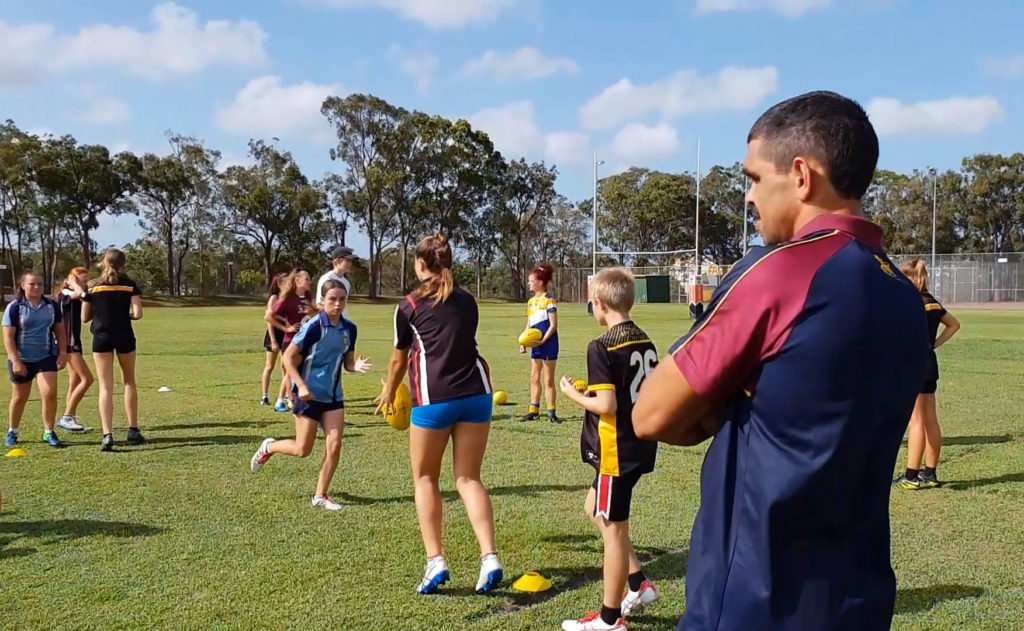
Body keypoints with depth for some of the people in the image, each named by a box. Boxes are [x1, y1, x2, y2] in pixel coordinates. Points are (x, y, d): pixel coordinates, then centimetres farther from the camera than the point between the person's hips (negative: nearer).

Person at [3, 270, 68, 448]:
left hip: (47, 357, 2)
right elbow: (8, 336, -10)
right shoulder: (14, 307, -8)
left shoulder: (51, 305, 2)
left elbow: (59, 330, 11)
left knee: (50, 394, -12)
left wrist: (63, 352, 2)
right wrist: (15, 361, -16)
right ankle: (12, 432, 32)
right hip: (22, 360, -2)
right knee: (20, 397, 12)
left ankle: (49, 433, -1)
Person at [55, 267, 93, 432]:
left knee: (76, 381, 11)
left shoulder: (75, 298, 17)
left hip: (74, 343, 10)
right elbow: (80, 293, -34)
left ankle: (70, 419, 15)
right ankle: (66, 417, -10)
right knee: (87, 379, -14)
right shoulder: (65, 294, -13)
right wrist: (72, 282, -15)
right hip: (68, 343, -10)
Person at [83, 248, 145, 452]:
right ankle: (133, 430, 20)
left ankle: (107, 435, -10)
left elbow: (85, 317, 3)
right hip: (124, 337, 0)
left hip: (101, 338, 0)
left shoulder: (93, 287, 0)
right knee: (129, 382, 17)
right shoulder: (130, 285, -2)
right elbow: (137, 313, -11)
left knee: (105, 387, 1)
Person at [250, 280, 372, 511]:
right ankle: (268, 447, 32)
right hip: (310, 394, -5)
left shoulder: (349, 329, 1)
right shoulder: (314, 326, -17)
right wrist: (302, 386, -21)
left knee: (334, 445, -3)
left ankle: (320, 495, 12)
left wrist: (356, 366, -13)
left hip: (334, 395, 5)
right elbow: (288, 357, -13)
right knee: (303, 450, 2)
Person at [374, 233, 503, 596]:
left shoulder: (409, 306, 4)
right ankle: (490, 558, -3)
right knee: (468, 478, 11)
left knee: (425, 478, 14)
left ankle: (435, 562, 6)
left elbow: (399, 360, 14)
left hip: (433, 399, -3)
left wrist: (389, 393, 32)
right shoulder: (467, 301, 14)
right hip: (476, 393, 4)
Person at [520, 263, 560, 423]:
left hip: (548, 344, -7)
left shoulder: (549, 300, -10)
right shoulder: (531, 301, 12)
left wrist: (543, 341, -22)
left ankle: (551, 412, 10)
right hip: (536, 345, 7)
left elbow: (553, 325, -14)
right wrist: (524, 342, 8)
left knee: (548, 380, 1)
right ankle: (534, 410, 16)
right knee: (534, 378, 9)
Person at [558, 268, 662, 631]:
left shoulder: (602, 348, -18)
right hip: (640, 447, 8)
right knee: (595, 509, 24)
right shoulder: (646, 344, 6)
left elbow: (606, 405, -23)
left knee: (613, 528, 3)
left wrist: (574, 395, -6)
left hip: (617, 451, -8)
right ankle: (639, 584, 26)